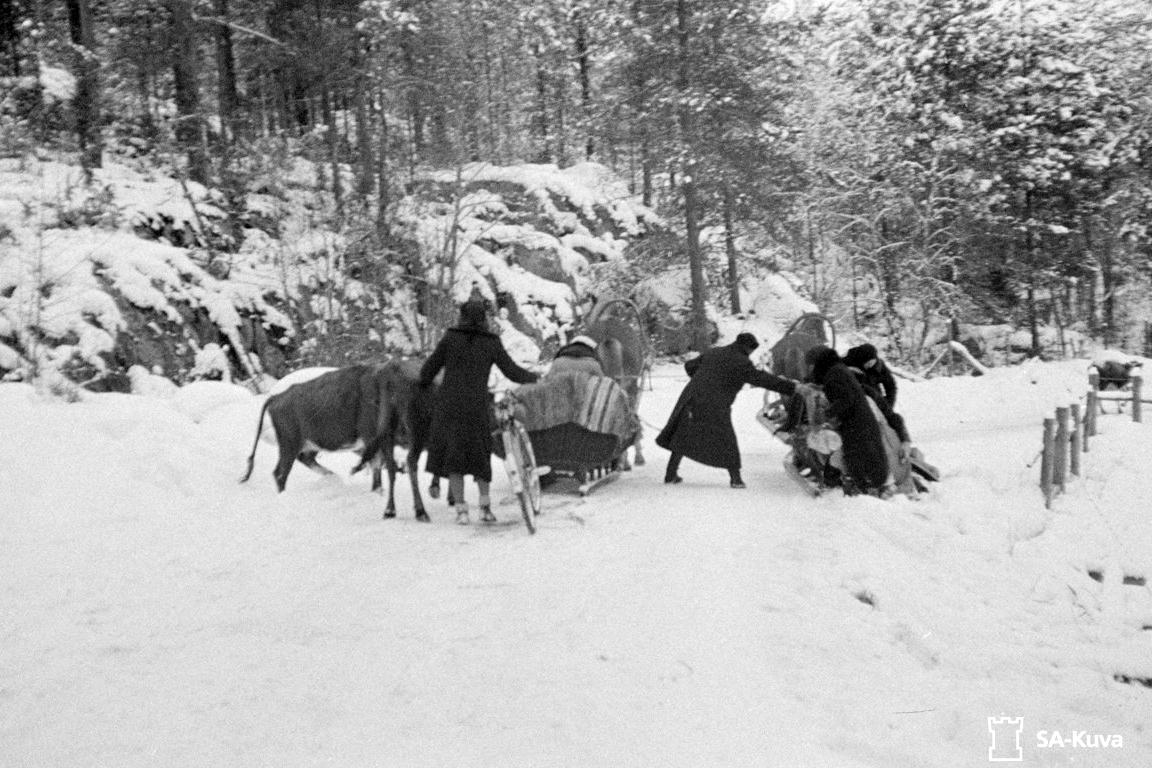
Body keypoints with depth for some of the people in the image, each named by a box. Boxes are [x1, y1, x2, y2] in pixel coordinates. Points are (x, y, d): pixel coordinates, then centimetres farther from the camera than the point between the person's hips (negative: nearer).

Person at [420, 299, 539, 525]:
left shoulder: (450, 338, -1)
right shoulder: (492, 343, 1)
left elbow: (429, 368, 3)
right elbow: (513, 372, 6)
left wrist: (424, 382, 25)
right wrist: (534, 377, 26)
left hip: (449, 405, -1)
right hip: (476, 408, 1)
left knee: (452, 456, 11)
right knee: (478, 454, 19)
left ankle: (461, 510, 2)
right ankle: (485, 504, 5)